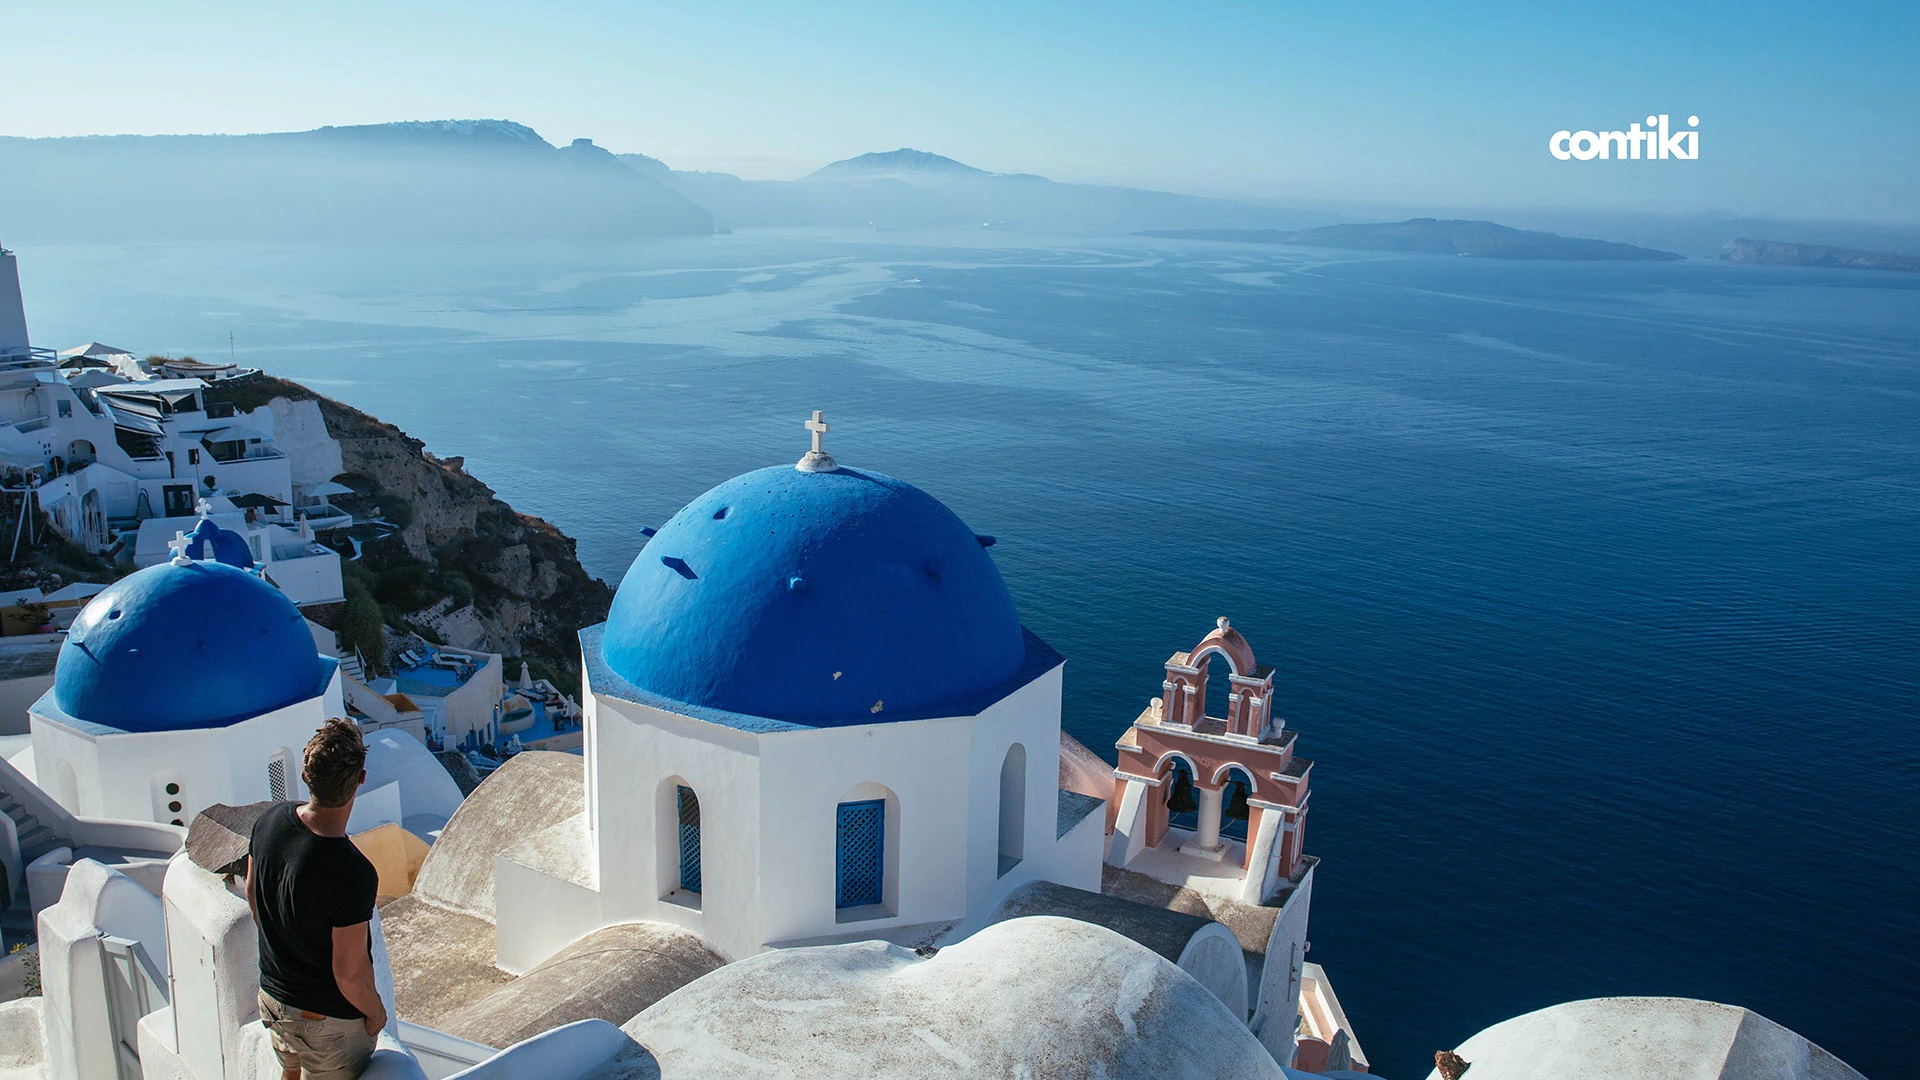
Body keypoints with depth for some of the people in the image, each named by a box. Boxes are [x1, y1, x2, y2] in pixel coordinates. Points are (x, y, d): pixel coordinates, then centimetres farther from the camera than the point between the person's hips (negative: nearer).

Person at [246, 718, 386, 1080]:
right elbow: (349, 972, -26)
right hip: (328, 1019, -6)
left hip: (272, 997, 6)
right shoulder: (351, 873, -36)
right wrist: (376, 1012, -7)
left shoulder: (270, 820, -15)